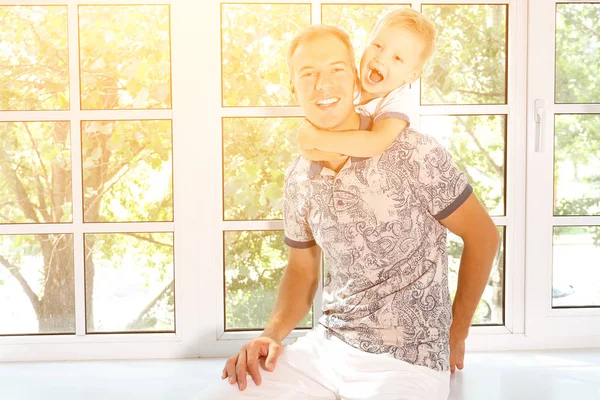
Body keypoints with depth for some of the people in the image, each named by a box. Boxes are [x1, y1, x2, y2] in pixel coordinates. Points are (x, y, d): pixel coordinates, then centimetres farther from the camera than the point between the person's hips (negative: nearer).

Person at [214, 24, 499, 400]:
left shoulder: (415, 153, -16)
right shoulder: (298, 178, 2)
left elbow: (483, 237, -4)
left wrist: (456, 333, 3)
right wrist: (273, 334, -4)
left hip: (407, 361, -5)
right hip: (325, 347, 5)